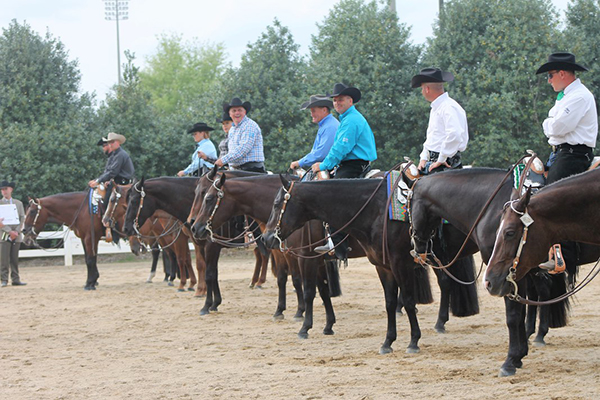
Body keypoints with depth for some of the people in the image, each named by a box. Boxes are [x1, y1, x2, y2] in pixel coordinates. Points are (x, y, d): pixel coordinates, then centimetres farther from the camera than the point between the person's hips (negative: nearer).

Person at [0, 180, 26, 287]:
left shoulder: (18, 203, 13)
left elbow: (22, 218, 7)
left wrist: (17, 231, -8)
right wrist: (9, 231, -16)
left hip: (16, 236, 3)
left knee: (15, 259, 5)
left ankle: (15, 279, 8)